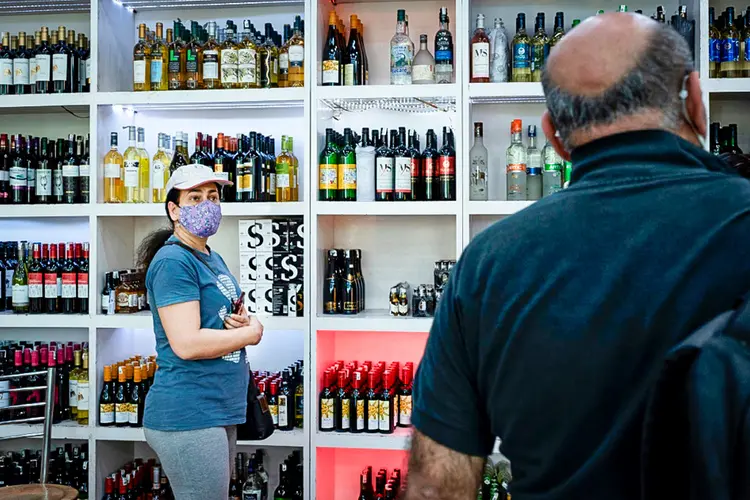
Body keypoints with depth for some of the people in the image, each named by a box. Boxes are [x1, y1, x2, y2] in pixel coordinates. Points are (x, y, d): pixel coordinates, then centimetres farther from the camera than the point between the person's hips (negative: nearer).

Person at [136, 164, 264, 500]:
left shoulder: (214, 259, 14)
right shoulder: (173, 261, -15)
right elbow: (186, 344, -25)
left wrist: (242, 321, 1)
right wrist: (251, 333, -11)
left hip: (221, 410, 10)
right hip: (189, 415, -9)